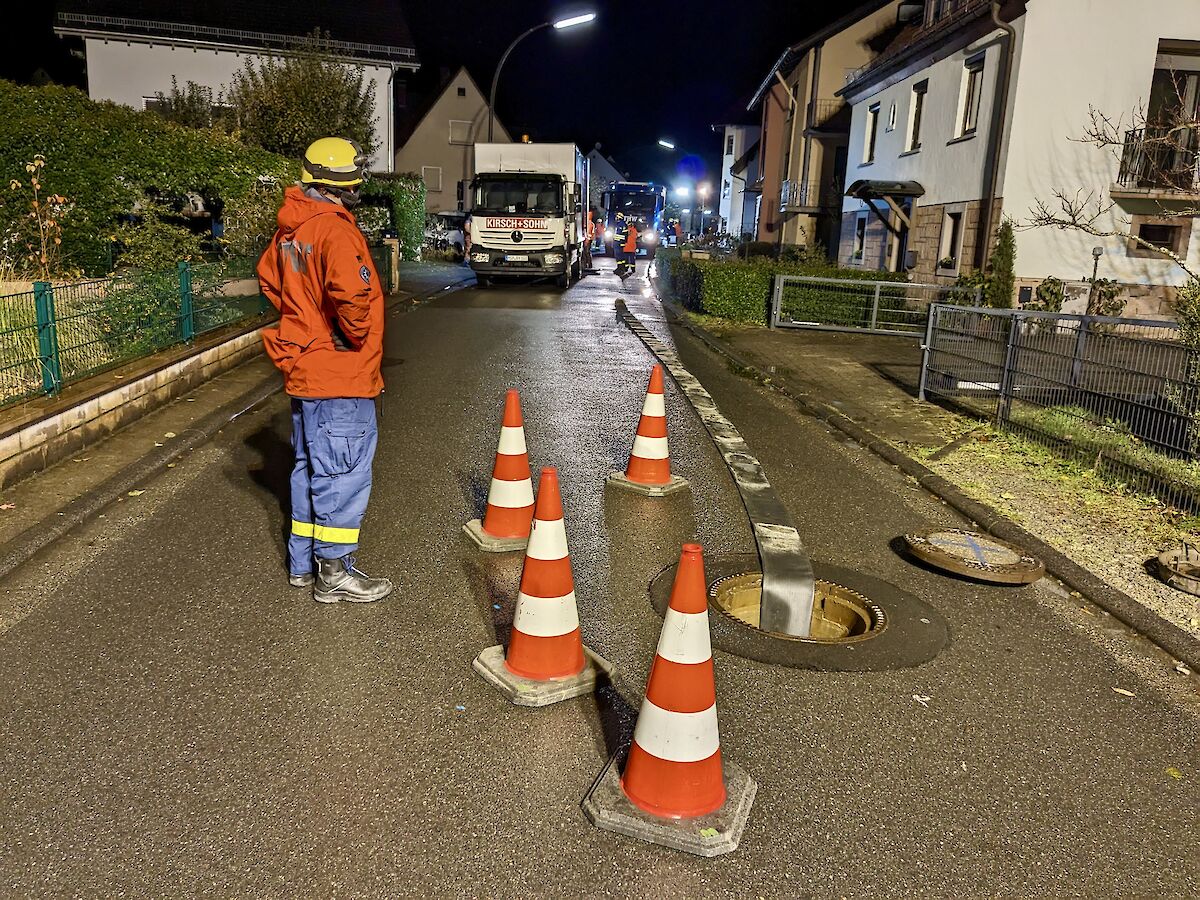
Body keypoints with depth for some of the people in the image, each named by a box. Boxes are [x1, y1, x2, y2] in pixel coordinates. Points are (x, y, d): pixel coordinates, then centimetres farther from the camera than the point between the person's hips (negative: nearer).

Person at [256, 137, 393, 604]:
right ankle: (335, 572, 11)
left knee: (312, 467, 19)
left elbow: (269, 277, 22)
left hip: (305, 369, 10)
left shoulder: (291, 228, 10)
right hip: (341, 375, -10)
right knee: (344, 472, 1)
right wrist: (358, 334, -17)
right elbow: (349, 293, -34)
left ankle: (304, 562, 30)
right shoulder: (336, 229, -20)